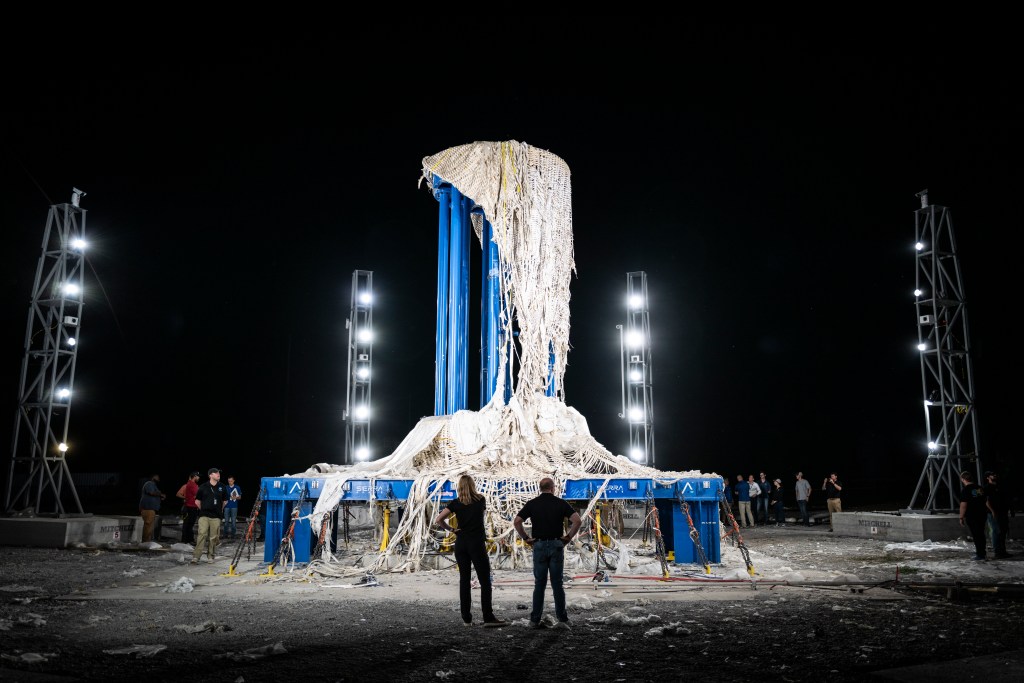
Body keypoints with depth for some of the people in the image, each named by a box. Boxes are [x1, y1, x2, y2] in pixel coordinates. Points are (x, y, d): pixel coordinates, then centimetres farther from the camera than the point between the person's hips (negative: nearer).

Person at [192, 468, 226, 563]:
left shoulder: (222, 487, 7)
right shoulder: (203, 487, 1)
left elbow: (224, 501, 21)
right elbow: (197, 501, 12)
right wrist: (204, 509, 12)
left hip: (216, 516, 2)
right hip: (204, 515, -2)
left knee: (214, 537, 2)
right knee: (202, 535, -12)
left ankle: (211, 556, 13)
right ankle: (196, 556, -11)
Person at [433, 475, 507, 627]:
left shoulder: (455, 503, 2)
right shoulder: (481, 499, 3)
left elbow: (438, 520, -5)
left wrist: (451, 529, 6)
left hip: (461, 543, 2)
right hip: (477, 543, -2)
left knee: (464, 580, 7)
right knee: (485, 581, -2)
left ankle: (466, 618, 9)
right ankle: (488, 618, -7)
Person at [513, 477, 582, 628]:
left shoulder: (532, 503, 2)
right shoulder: (560, 503, 0)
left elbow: (516, 522, -5)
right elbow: (577, 520, -10)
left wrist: (525, 538, 3)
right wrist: (569, 537, 0)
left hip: (539, 546, 0)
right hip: (556, 545, 0)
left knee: (539, 584, 7)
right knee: (557, 584, 7)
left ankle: (535, 620, 6)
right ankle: (562, 618, 11)